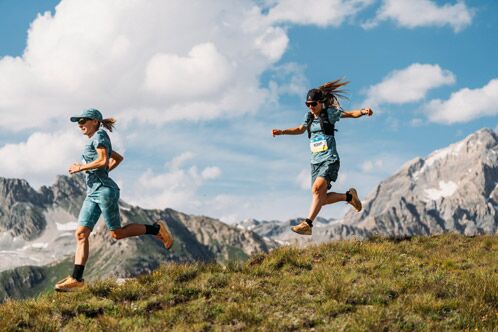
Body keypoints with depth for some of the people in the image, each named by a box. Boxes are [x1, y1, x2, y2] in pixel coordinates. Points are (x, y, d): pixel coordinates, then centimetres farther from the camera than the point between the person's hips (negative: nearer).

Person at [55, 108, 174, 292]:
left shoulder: (99, 135, -5)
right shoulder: (96, 141, 22)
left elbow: (103, 161, -18)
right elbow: (118, 158, 32)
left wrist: (80, 168, -10)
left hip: (104, 190, -10)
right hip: (92, 193, 10)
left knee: (117, 233, -4)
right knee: (81, 234, -1)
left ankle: (156, 229, 11)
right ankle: (76, 278, -6)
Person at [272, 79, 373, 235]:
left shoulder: (330, 112, -1)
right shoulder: (310, 115, 15)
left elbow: (352, 114, 0)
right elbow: (300, 129, 32)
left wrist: (364, 111, -21)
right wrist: (281, 131, 23)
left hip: (330, 160, -7)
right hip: (315, 161, 7)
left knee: (317, 189, -27)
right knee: (321, 199, 1)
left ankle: (307, 224, -31)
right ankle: (349, 196, 24)